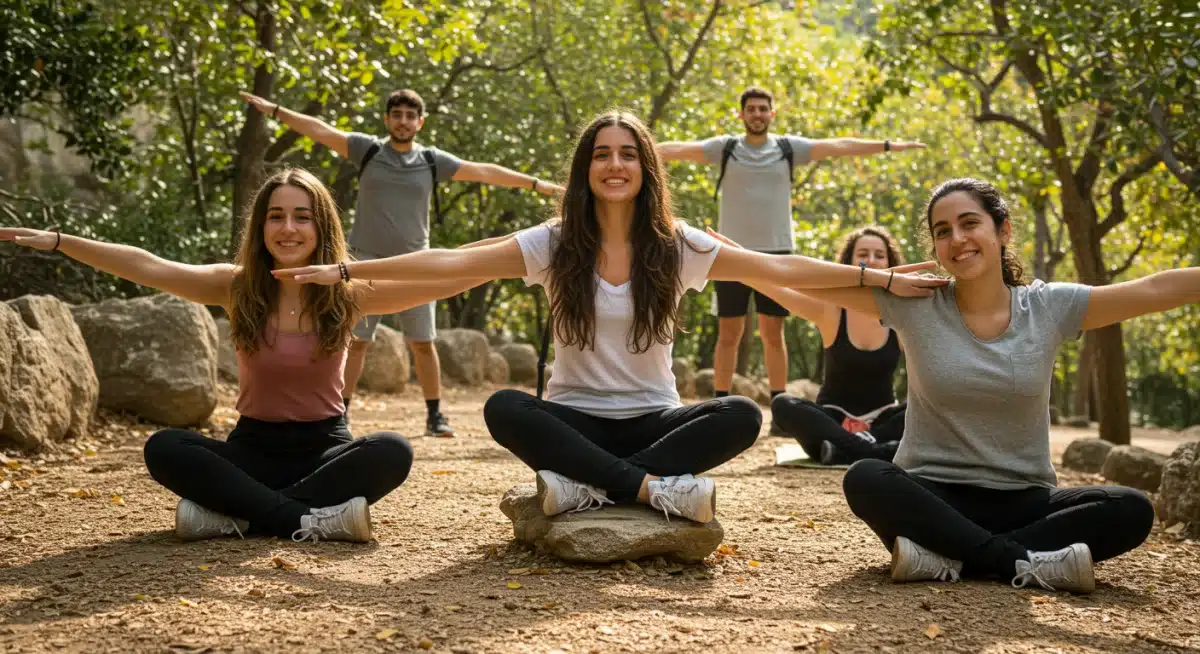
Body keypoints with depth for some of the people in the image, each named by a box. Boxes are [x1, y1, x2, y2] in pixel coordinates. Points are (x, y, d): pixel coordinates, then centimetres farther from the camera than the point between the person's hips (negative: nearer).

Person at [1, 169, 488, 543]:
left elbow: (442, 279, -13)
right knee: (165, 449, -26)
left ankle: (237, 513, -29)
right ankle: (308, 519, -32)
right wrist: (57, 242, -18)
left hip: (325, 448, 0)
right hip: (255, 447, 0)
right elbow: (148, 268, -11)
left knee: (392, 452, -31)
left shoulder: (348, 292, -6)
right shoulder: (237, 287, -4)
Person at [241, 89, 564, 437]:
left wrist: (538, 184, 5)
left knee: (423, 343, 3)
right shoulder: (368, 149, 2)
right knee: (356, 341, 1)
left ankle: (435, 416, 12)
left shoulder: (433, 160, 5)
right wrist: (275, 110, -13)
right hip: (367, 263, -1)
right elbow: (322, 130, -5)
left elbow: (484, 171, 5)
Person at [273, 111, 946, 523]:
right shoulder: (554, 243, -5)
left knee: (742, 416, -27)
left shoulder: (677, 246, -3)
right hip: (577, 419, -1)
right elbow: (450, 262, -10)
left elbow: (781, 269, -3)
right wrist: (345, 271, -17)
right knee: (505, 409, -31)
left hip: (653, 420, 1)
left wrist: (882, 278, -8)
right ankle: (654, 487, -34)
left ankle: (586, 487, -32)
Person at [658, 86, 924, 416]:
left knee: (773, 335, 5)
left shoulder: (789, 148, 5)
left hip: (776, 253, 1)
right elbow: (682, 149, -6)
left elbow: (838, 146, 1)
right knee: (728, 334, 3)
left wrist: (888, 145, -4)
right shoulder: (725, 148, 3)